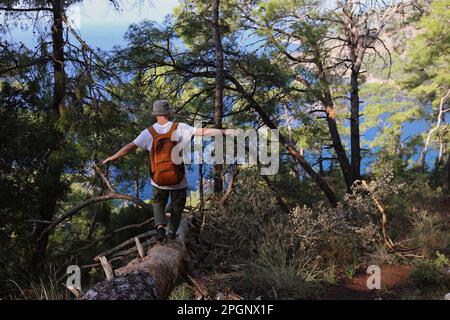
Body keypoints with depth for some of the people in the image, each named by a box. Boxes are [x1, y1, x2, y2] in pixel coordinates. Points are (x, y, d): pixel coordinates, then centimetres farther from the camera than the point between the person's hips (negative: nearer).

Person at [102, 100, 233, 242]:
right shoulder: (179, 128, -10)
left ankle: (160, 226, -1)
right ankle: (172, 234, 24)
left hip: (158, 181, 2)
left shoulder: (149, 132, -4)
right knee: (177, 208, 19)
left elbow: (130, 146, -2)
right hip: (179, 181, -1)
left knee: (158, 203, 22)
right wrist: (224, 132, -9)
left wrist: (113, 157, 9)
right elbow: (203, 131, -14)